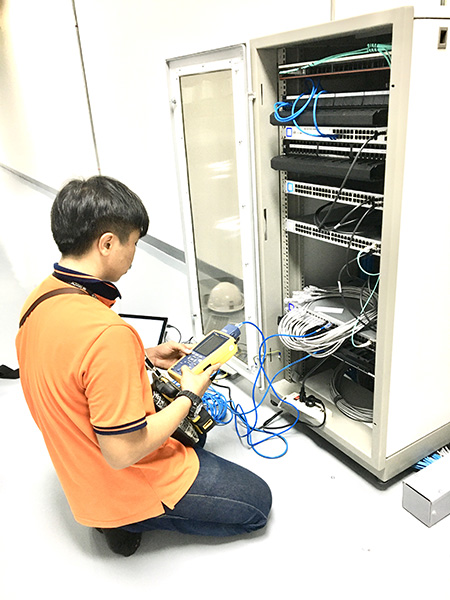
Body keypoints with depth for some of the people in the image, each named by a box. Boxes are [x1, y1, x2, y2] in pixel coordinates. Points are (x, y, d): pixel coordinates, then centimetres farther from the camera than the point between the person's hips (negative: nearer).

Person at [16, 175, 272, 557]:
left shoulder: (40, 300, -6)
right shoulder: (106, 332, -37)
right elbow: (122, 453, -30)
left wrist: (144, 357, 5)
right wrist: (189, 396, -17)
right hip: (125, 487, -8)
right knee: (258, 502, 9)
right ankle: (128, 520, 3)